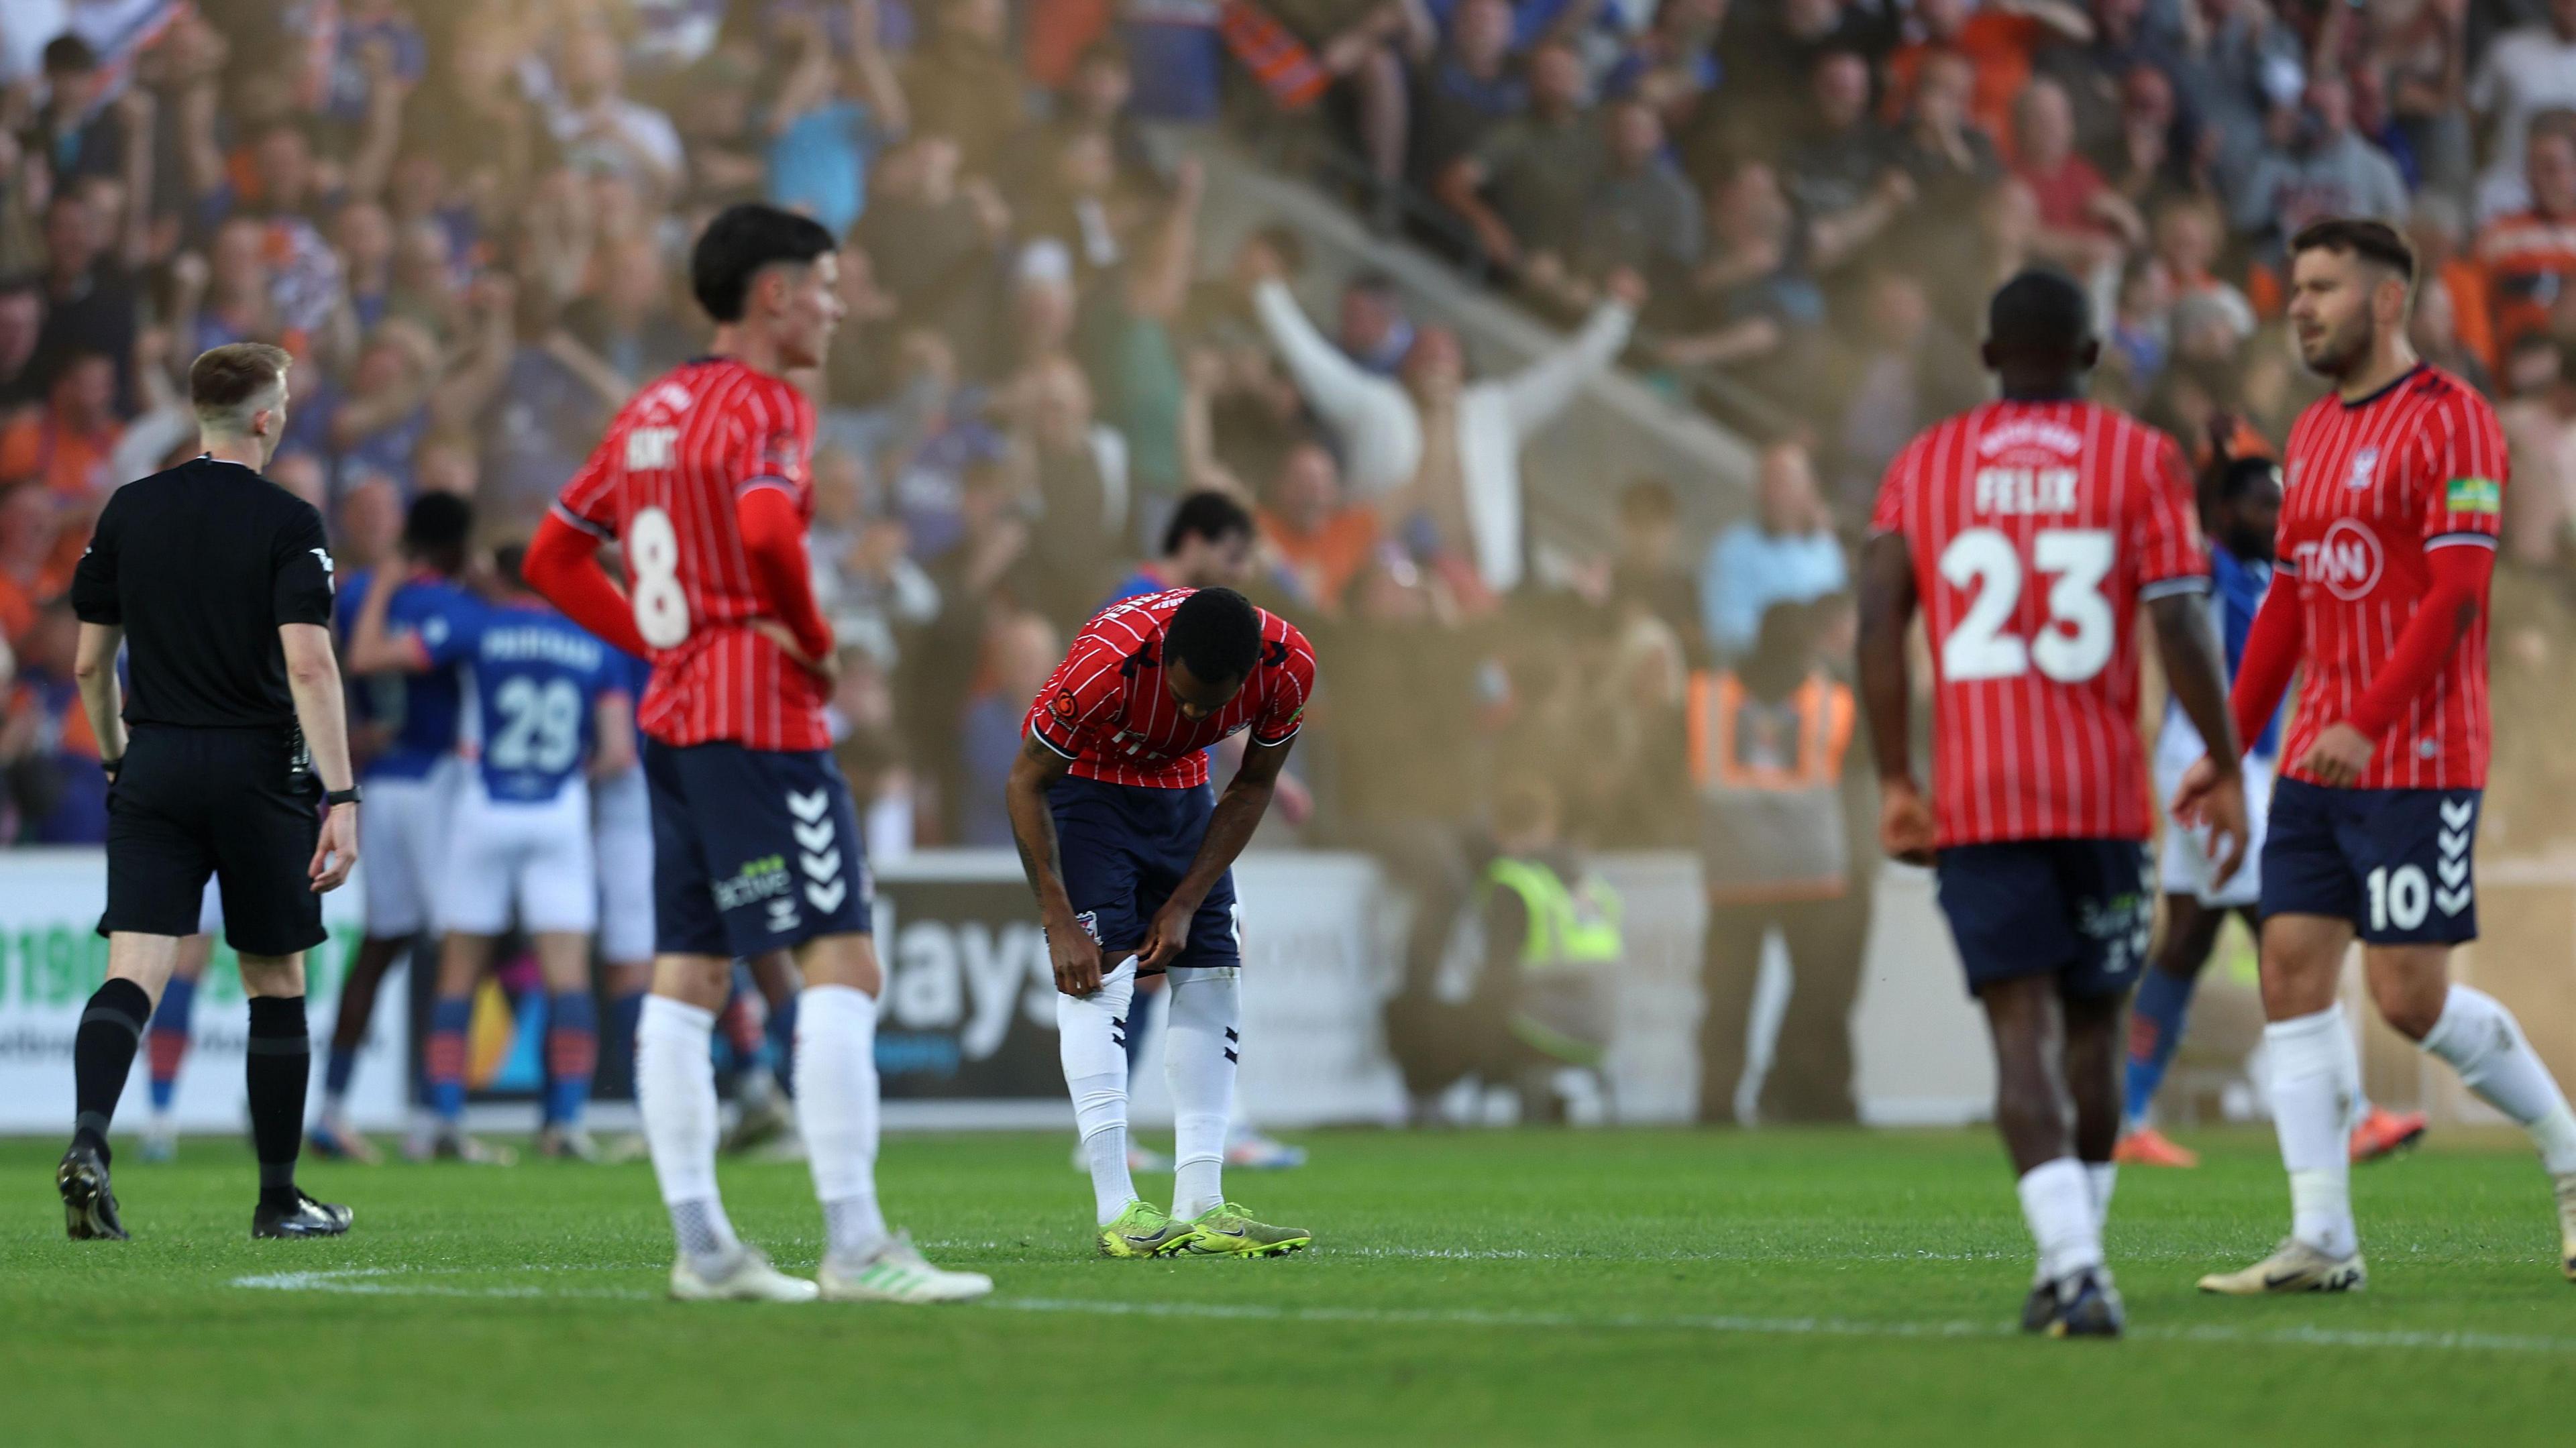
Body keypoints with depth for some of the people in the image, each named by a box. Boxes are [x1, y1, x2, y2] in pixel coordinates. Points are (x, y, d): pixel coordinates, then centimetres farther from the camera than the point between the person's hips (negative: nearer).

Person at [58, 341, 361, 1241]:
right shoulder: (287, 524, -8)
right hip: (258, 767, -3)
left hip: (154, 765, 3)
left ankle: (89, 1140, -31)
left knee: (133, 972, -5)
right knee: (276, 985, 10)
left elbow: (90, 663, 10)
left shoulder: (128, 511, 6)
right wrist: (341, 797, -19)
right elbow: (308, 664, -18)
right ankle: (279, 1201, 17)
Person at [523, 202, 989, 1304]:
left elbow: (554, 560, 20)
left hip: (671, 714, 9)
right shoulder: (768, 407, -9)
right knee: (842, 963, -11)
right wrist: (814, 640, -13)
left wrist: (661, 641, 15)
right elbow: (767, 529, -29)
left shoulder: (649, 413, 16)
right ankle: (853, 1247, -18)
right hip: (760, 717, -9)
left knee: (686, 979, 8)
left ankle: (701, 1245, 9)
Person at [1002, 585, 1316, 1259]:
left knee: (1212, 978, -4)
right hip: (1084, 785, -5)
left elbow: (1253, 788, -7)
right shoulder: (1106, 664, -37)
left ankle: (1200, 1208, -4)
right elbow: (1026, 783, -23)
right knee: (1101, 974, -18)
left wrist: (1186, 904, -11)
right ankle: (1117, 1210, -22)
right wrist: (1059, 921, -23)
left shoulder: (1288, 666, -25)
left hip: (1181, 788, 5)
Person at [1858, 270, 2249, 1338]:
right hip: (2103, 790, 0)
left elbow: (1878, 627, 0)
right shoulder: (2138, 460, 2)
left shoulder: (1925, 467, 7)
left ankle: (2073, 1265, -23)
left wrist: (1895, 784, 5)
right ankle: (2071, 1268, 19)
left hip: (1976, 799, 0)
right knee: (2091, 1025, 15)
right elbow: (2180, 622, -7)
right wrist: (2227, 770, -1)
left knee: (2024, 1028, -6)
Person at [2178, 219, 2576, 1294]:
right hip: (2315, 762, 8)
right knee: (2291, 973, -1)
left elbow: (2456, 591, -18)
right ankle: (2321, 1244, -1)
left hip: (2416, 762, -8)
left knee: (2410, 997, -7)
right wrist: (2228, 748, 16)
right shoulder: (2312, 434, 15)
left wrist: (2366, 722, -26)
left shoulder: (2450, 422, -10)